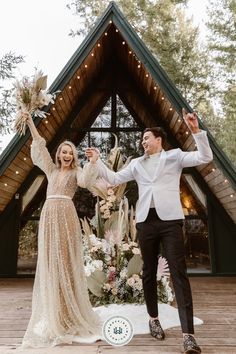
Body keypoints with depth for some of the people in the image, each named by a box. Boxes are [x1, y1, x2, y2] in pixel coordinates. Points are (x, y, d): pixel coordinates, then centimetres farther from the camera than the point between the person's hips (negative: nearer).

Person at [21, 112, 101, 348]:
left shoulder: (76, 171, 8)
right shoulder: (51, 169, 19)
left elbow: (85, 181, -14)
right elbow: (39, 145, 16)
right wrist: (30, 122, 13)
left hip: (65, 215, -4)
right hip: (48, 215, 4)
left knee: (66, 260, -2)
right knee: (49, 261, 5)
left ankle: (69, 314, 9)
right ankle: (52, 313, 16)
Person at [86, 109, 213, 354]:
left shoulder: (174, 156, 8)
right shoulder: (137, 163, 17)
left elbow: (205, 158, -2)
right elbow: (114, 179, 16)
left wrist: (196, 131, -12)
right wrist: (97, 161, 10)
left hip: (170, 219, -3)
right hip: (146, 221, 4)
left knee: (179, 273, -7)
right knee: (149, 272, 11)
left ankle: (188, 333, -3)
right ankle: (153, 319, 29)